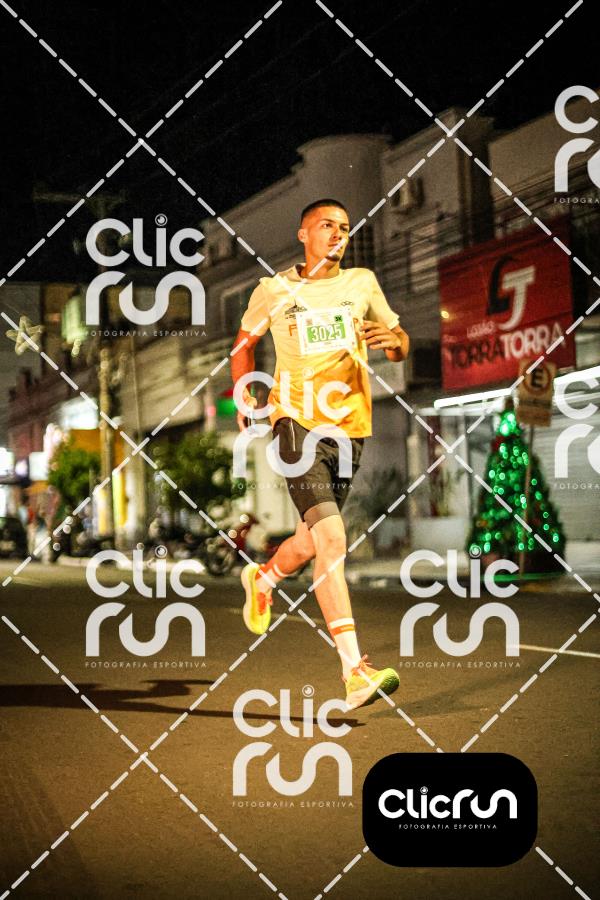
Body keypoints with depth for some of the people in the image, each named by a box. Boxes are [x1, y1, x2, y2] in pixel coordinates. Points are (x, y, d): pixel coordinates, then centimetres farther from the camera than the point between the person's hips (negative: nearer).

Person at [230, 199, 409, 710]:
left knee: (313, 541, 15)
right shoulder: (274, 290, 6)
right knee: (331, 538, -20)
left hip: (349, 424, 4)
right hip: (297, 420, -4)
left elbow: (400, 345, 13)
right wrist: (244, 397, 6)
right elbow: (244, 344, 21)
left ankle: (263, 579, 50)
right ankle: (355, 671, -24)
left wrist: (395, 340, -11)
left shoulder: (362, 283, 11)